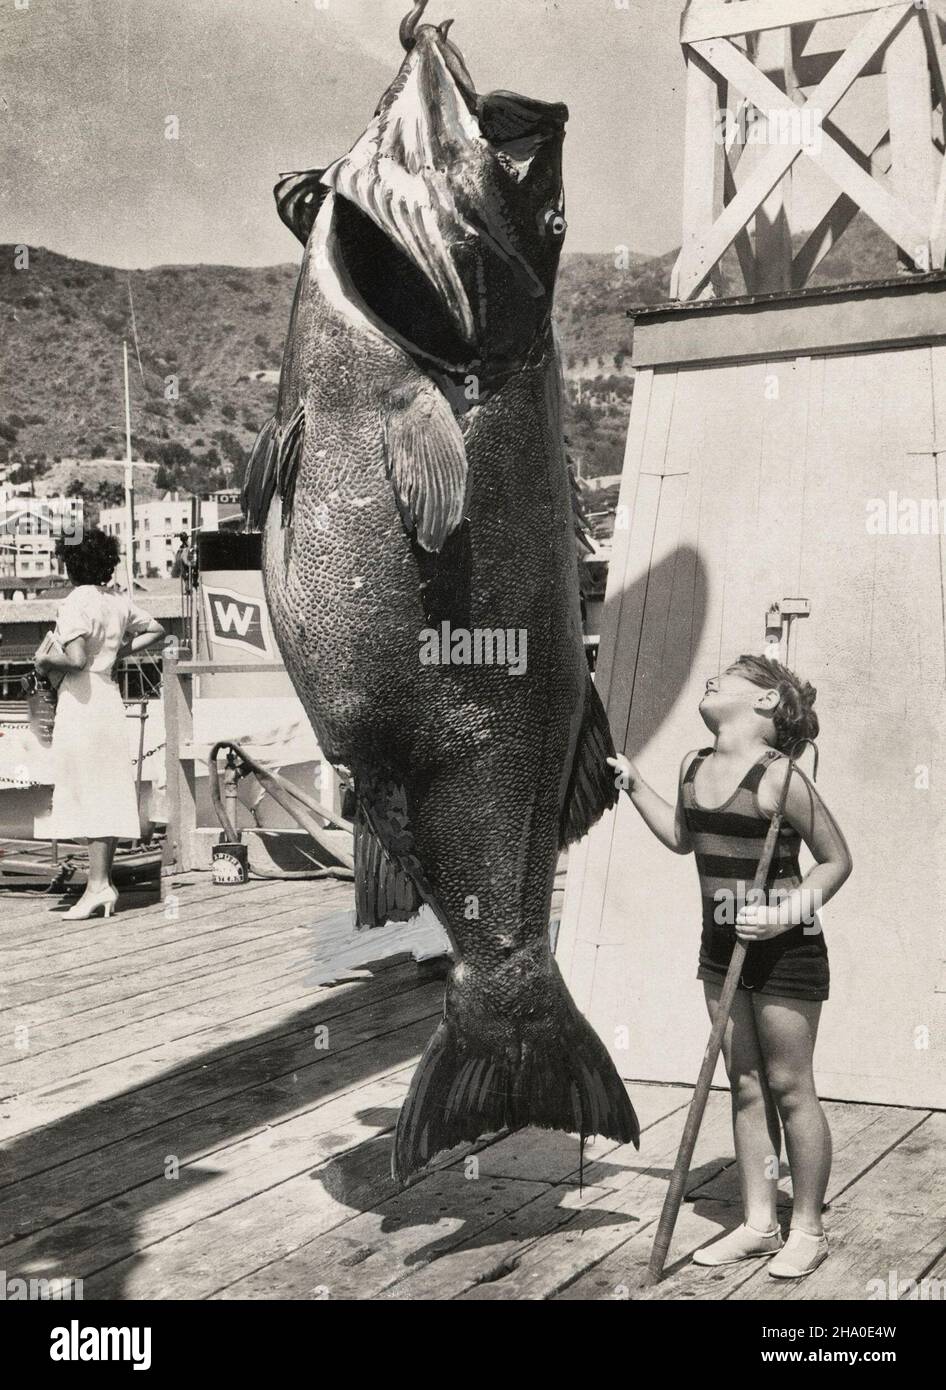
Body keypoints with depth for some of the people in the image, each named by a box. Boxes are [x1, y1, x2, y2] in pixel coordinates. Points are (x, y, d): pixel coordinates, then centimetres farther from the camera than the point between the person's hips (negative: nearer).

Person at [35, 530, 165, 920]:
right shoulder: (119, 602, 9)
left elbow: (75, 658, -24)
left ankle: (98, 885, -4)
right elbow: (156, 631, 21)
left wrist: (45, 660, -6)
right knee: (109, 793, 9)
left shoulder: (74, 603, -14)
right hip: (110, 695, 7)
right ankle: (104, 881, 14)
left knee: (88, 795, -4)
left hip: (81, 701, -7)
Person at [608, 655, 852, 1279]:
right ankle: (759, 1224, 23)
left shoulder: (778, 777, -19)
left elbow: (837, 860, -12)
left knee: (789, 1088, 3)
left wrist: (788, 914, -23)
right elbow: (682, 837, 23)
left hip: (784, 948, -7)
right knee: (746, 1088, 12)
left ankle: (808, 1229, 17)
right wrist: (634, 783, 17)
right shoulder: (694, 767, 4)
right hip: (722, 945, 7)